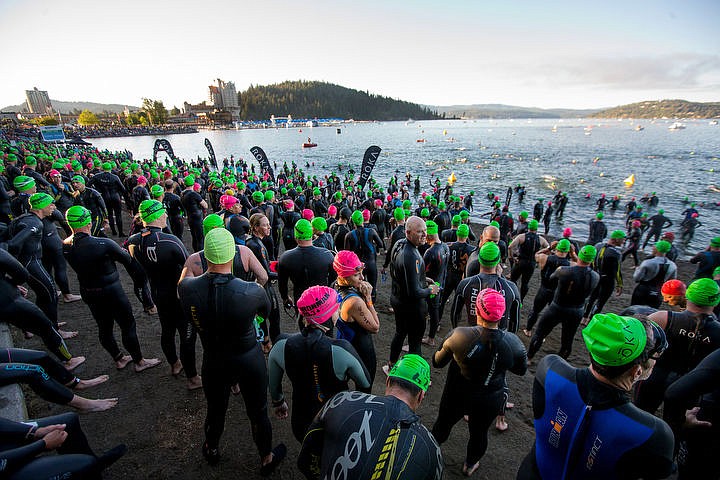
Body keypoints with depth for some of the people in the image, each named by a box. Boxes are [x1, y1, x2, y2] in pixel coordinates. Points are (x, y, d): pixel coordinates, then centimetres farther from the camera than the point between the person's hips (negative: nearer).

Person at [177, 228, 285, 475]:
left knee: (215, 410, 29)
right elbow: (267, 311, -7)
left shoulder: (187, 288, -24)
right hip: (250, 361, -2)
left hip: (213, 362, 3)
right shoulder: (252, 292, -31)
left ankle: (211, 450, 59)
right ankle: (267, 459, 46)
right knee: (258, 413, 21)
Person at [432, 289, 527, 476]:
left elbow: (437, 362, -15)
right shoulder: (513, 342, -24)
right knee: (479, 433, 29)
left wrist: (447, 346, 2)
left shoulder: (459, 335, -31)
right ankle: (470, 465, 55)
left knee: (443, 424, 27)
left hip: (456, 395, -1)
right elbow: (521, 370, -3)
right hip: (489, 401, 1)